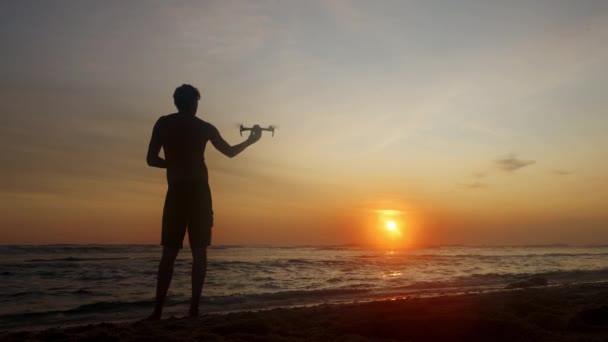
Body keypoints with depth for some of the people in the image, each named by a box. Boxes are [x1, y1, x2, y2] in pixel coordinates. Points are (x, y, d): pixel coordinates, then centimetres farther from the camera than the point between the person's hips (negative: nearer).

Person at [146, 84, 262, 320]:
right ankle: (194, 308, -3)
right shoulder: (204, 127, 7)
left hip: (176, 192, 0)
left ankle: (158, 310, -5)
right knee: (199, 251, 2)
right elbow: (230, 152, 17)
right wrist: (251, 140, 32)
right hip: (199, 192, 0)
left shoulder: (163, 124, 6)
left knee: (169, 252, 2)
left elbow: (151, 160, 3)